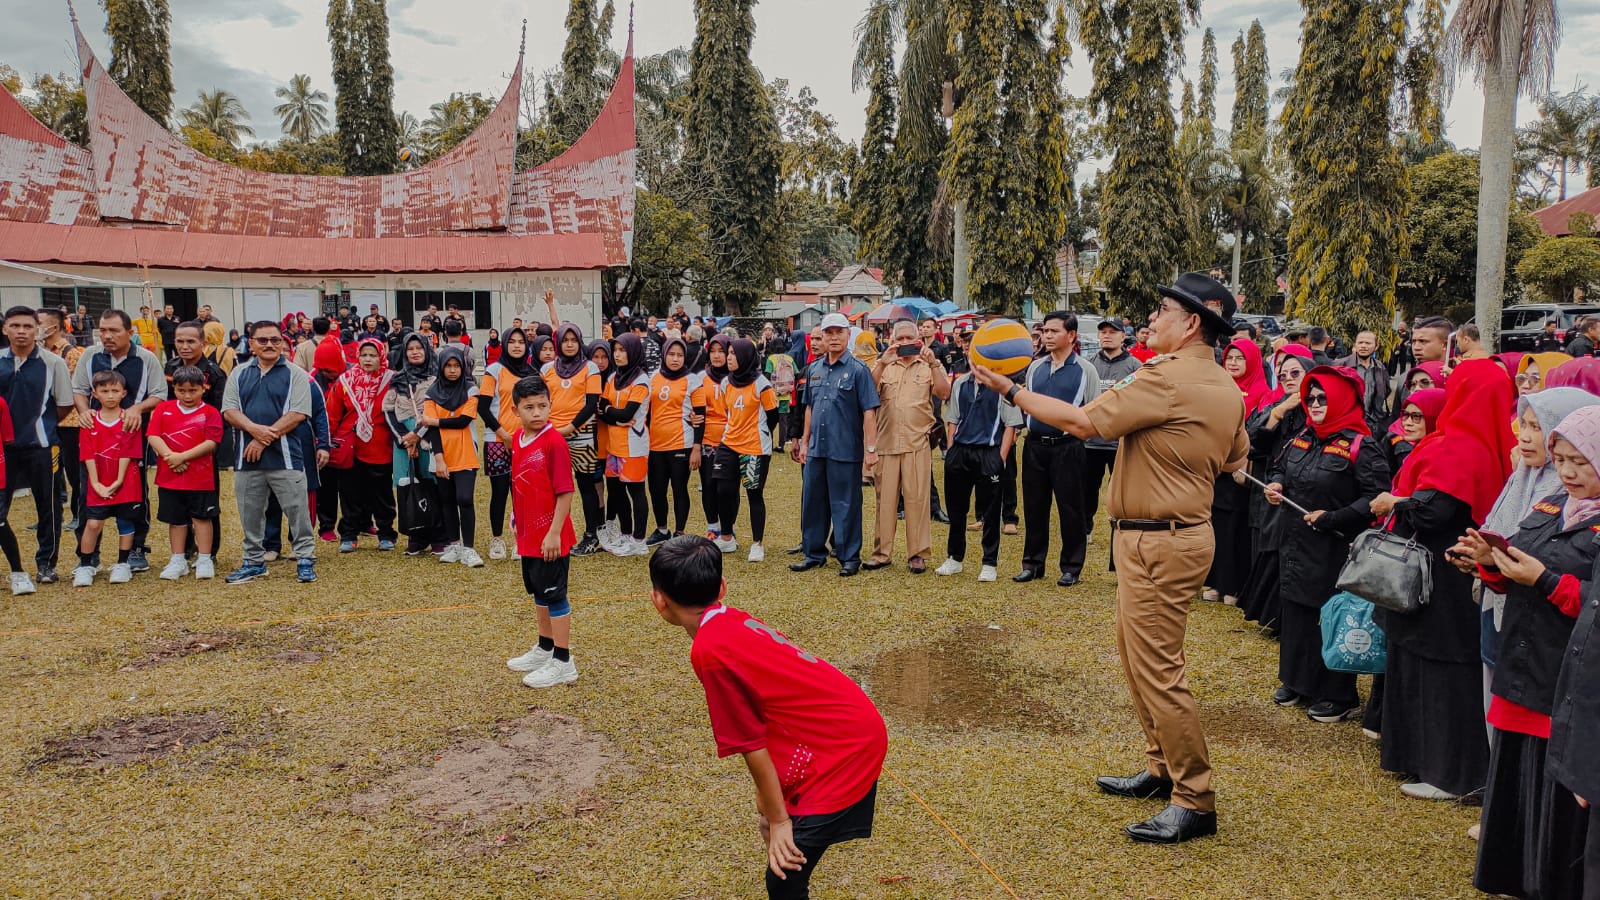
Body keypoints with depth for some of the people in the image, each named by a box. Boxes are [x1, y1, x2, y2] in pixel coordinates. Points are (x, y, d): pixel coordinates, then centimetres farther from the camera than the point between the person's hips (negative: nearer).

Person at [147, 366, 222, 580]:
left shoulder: (210, 413, -4)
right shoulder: (163, 409, 6)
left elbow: (211, 443, -13)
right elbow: (153, 436, -3)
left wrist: (182, 456, -19)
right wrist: (169, 455, -18)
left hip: (201, 477, -3)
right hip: (169, 477, 3)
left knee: (202, 517, 4)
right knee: (176, 519, 12)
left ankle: (204, 560, 13)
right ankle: (178, 561, 23)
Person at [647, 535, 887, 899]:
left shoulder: (709, 650, -19)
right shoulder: (736, 622, 6)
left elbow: (752, 745, -14)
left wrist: (779, 819, -4)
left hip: (843, 749, -9)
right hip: (856, 728, 9)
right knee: (771, 824, 22)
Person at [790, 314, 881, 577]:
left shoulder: (858, 369, -7)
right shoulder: (814, 369, 10)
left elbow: (869, 411, -9)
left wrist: (871, 448, -14)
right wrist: (804, 442, 15)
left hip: (845, 450, -5)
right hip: (816, 449, 6)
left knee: (846, 505, 2)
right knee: (812, 502, 12)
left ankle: (849, 558, 13)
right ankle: (814, 553, 25)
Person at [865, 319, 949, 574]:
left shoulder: (929, 365, 9)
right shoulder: (884, 365, 13)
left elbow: (944, 393, -7)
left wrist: (932, 363, -14)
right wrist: (883, 362, -14)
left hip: (918, 443, -2)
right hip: (886, 442, 2)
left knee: (917, 498, 0)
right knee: (885, 498, 6)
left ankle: (918, 554, 7)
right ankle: (882, 552, 13)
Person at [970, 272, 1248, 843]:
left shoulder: (1167, 379, -20)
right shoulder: (1228, 388, 9)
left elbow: (1084, 421, -20)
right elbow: (1234, 461, 19)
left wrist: (1011, 391, -11)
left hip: (1156, 541, -10)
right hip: (1185, 529, 10)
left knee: (1157, 668, -4)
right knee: (1139, 657, 20)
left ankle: (1195, 801, 5)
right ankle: (1161, 770, 31)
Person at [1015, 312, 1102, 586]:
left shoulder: (1085, 369, -4)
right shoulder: (1035, 367, 9)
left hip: (1067, 447, -4)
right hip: (1035, 445, 4)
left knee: (1070, 507, 3)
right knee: (1034, 506, 11)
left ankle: (1071, 567, 16)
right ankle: (1033, 563, 23)